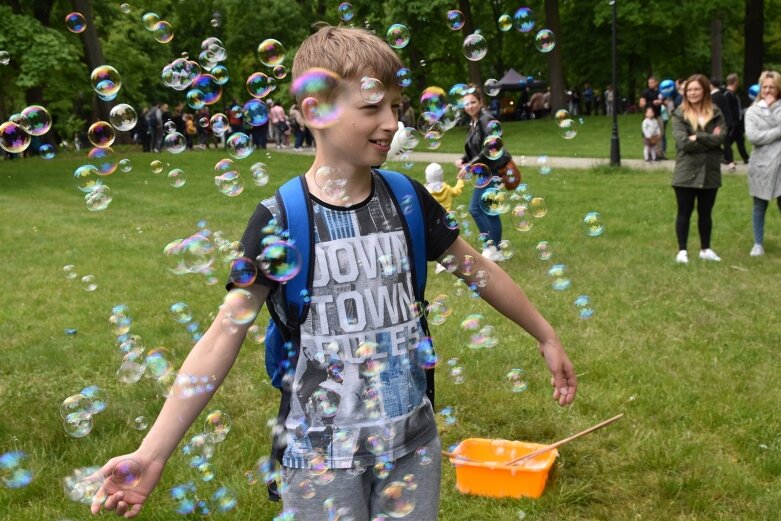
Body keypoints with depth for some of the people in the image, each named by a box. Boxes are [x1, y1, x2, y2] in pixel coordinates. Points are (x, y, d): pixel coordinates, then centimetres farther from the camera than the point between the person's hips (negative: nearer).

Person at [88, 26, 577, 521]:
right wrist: (152, 453, -18)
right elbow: (223, 337, -13)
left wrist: (548, 337, 20)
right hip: (321, 455, -3)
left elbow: (478, 269, 12)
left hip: (414, 441, 3)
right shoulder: (280, 219, -12)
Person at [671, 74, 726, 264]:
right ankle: (682, 250, 11)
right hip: (687, 172, -3)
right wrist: (709, 139, -13)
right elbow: (683, 142, -15)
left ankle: (705, 249, 25)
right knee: (684, 212, 4)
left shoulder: (715, 113, 5)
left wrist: (697, 138, -16)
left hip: (710, 172, 3)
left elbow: (721, 137, -10)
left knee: (705, 213, 14)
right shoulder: (679, 114, -3)